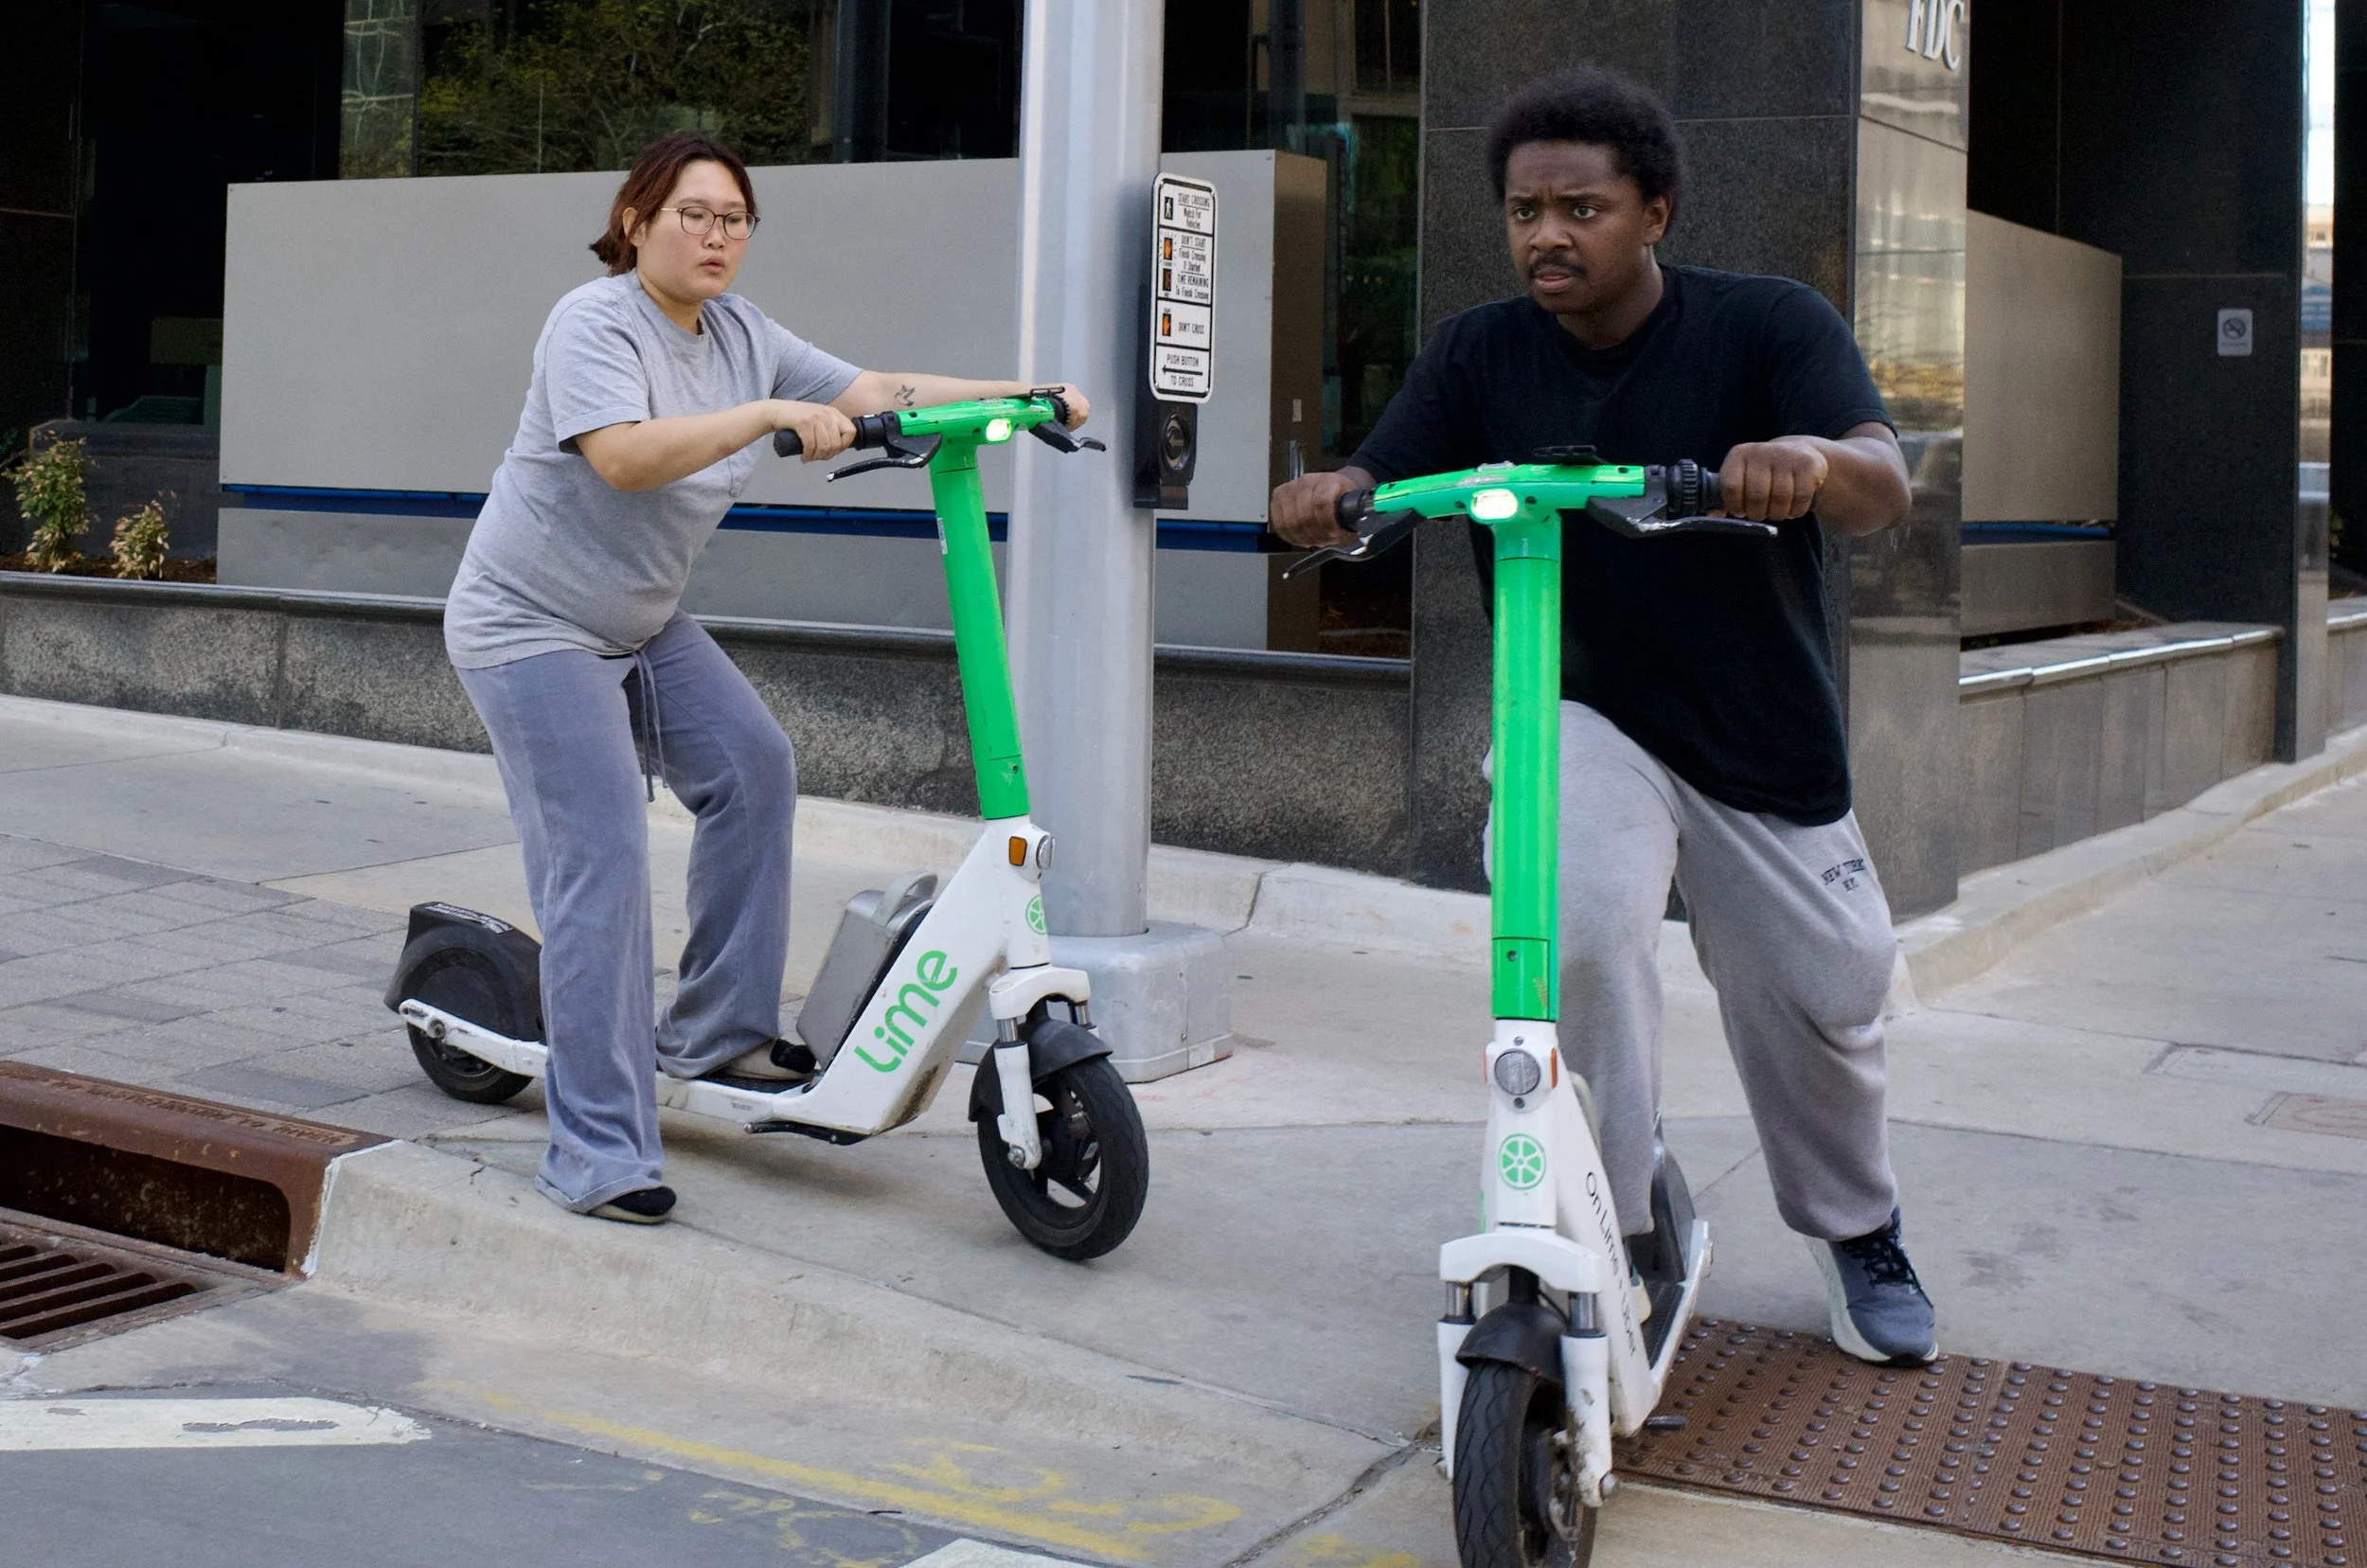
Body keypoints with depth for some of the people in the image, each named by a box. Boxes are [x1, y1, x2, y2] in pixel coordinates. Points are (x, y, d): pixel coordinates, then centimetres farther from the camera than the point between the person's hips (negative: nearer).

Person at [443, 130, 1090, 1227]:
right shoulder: (595, 324, -19)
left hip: (642, 624, 9)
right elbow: (624, 456, -36)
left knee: (753, 768, 1)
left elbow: (874, 394, 1)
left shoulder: (741, 336, 5)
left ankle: (717, 1032, 15)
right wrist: (770, 415, -43)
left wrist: (1023, 396, -7)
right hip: (531, 629, -8)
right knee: (600, 861, -14)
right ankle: (597, 1155, -11)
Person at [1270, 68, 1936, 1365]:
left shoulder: (1768, 325, -12)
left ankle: (1860, 1235, 38)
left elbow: (1882, 490, -26)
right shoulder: (1480, 358, -4)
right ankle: (1611, 1225, -10)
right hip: (1580, 717, 0)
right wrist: (1325, 499, -37)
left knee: (1822, 999, 8)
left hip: (1764, 739, 0)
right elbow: (1377, 485, -12)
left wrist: (1814, 461, -50)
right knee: (1582, 927, -29)